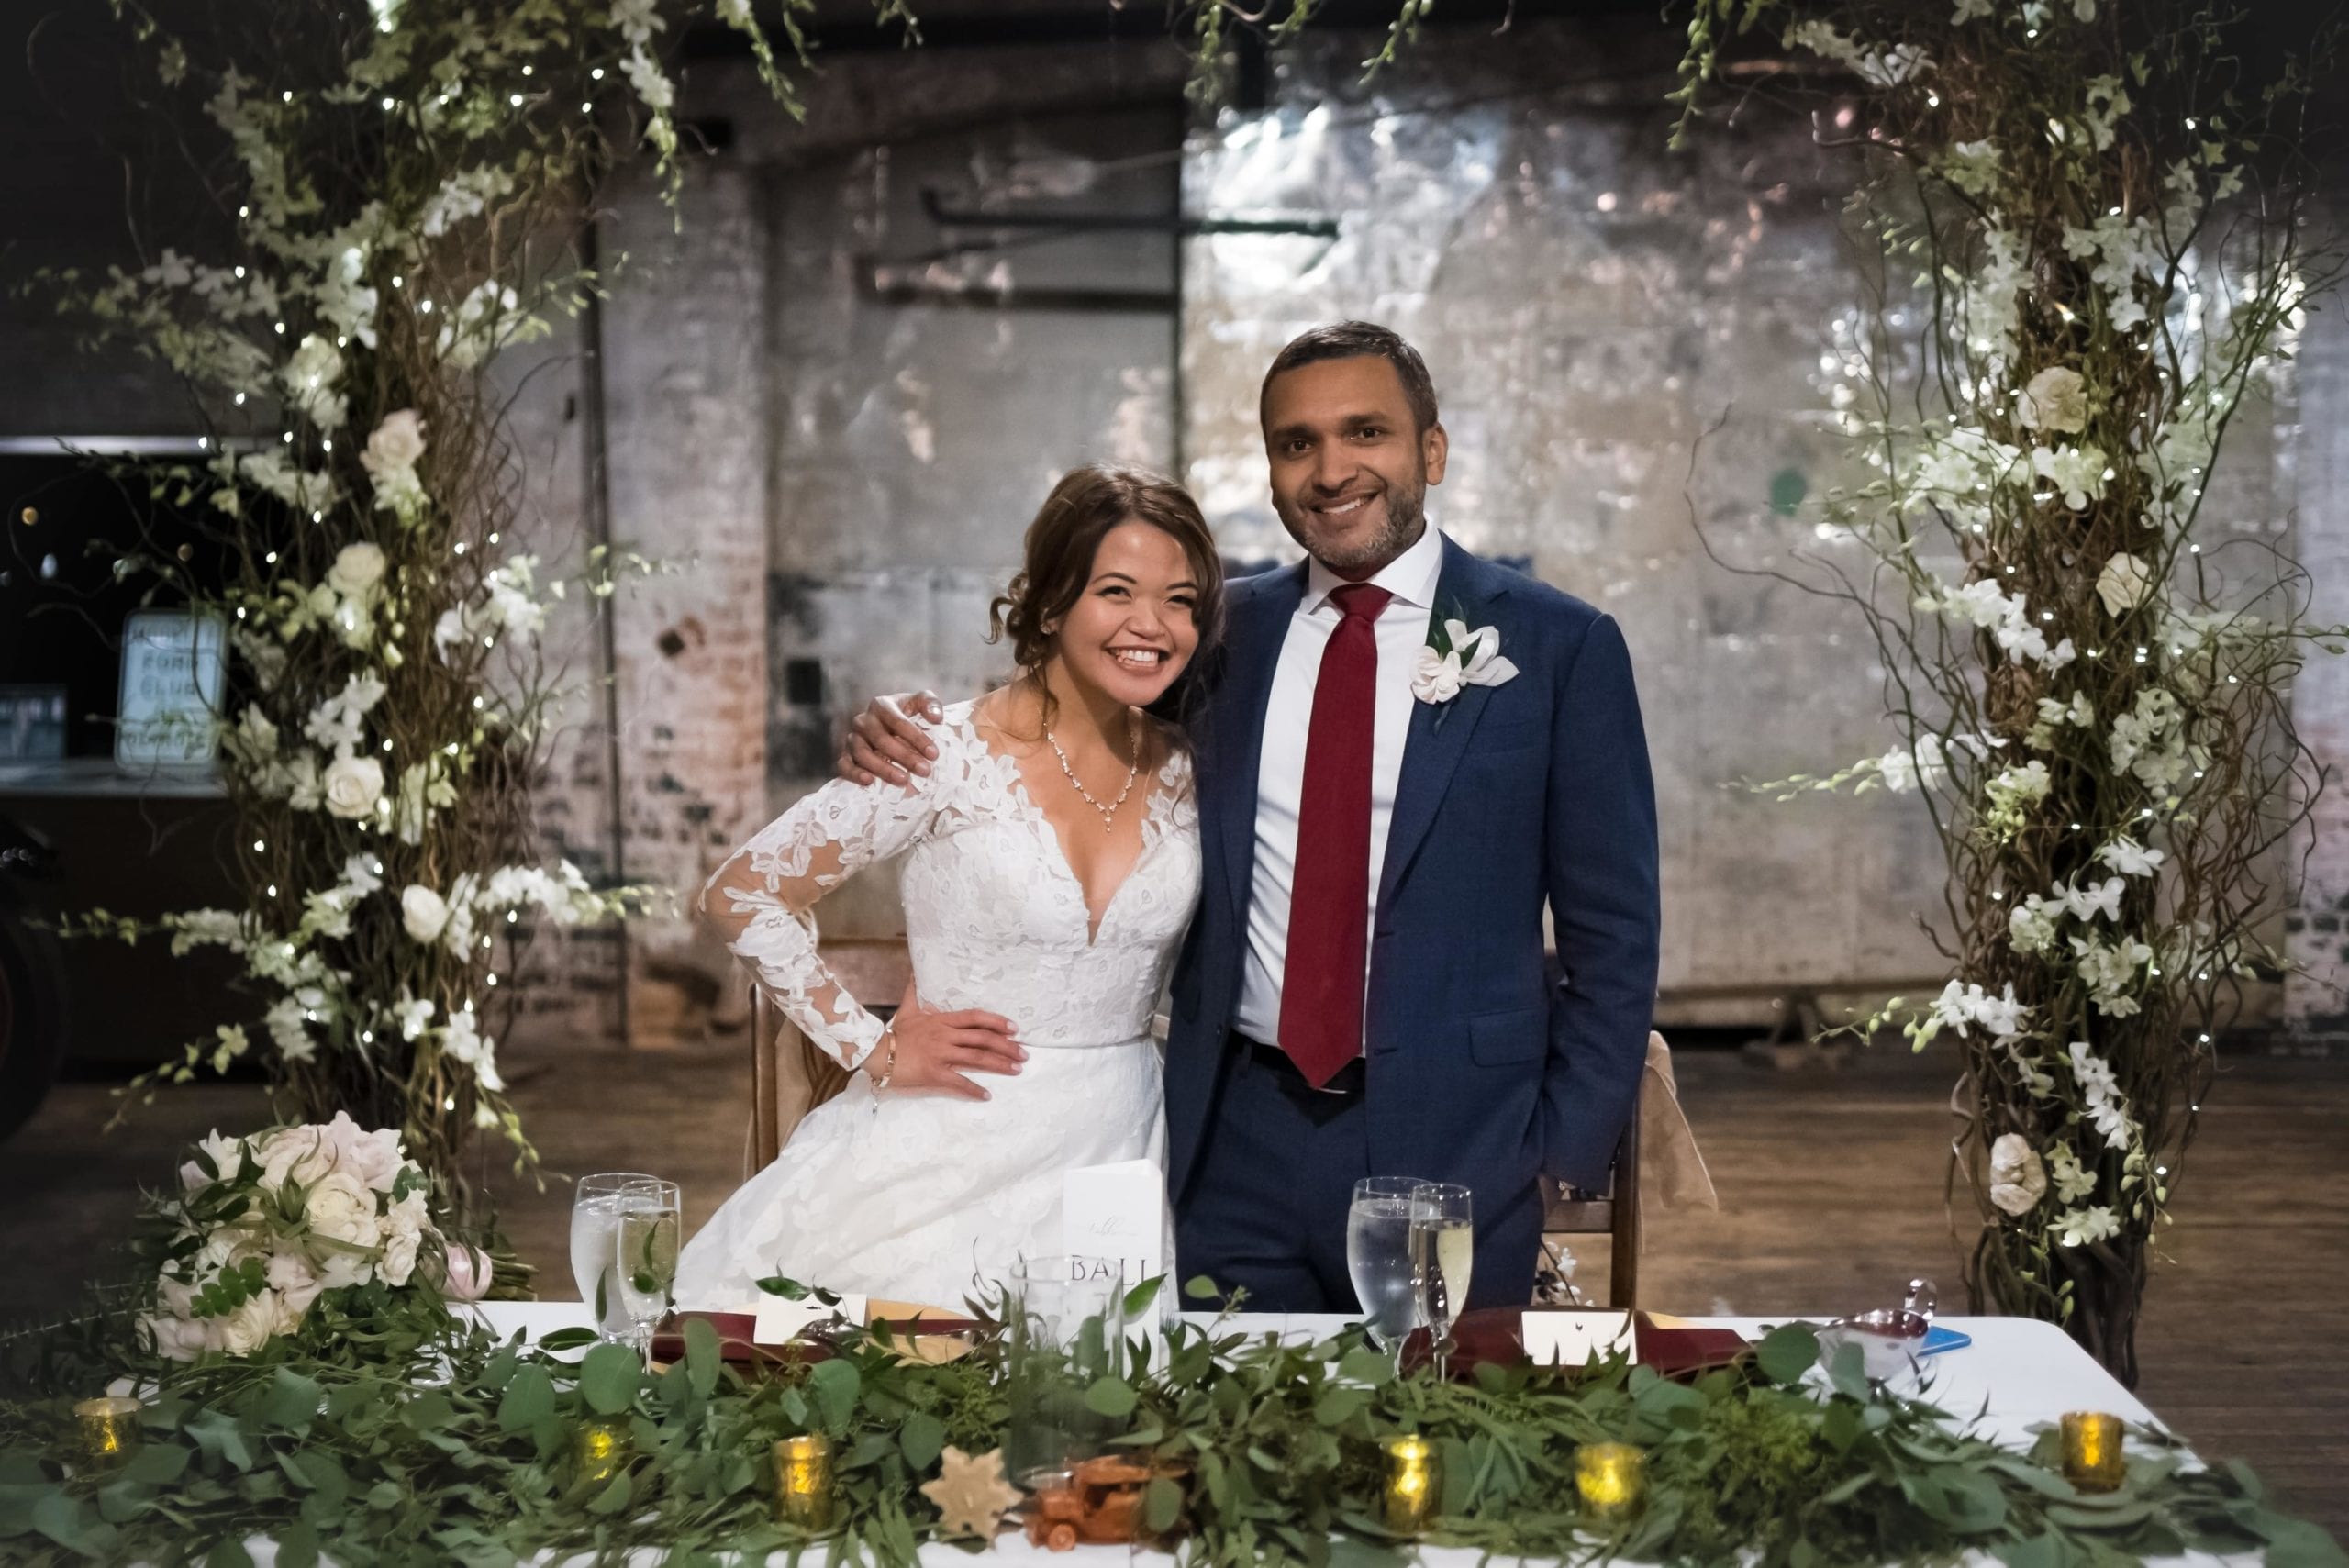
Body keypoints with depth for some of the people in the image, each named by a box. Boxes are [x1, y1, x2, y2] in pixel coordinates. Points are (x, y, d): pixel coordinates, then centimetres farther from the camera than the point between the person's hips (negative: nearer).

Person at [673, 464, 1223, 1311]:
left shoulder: (1185, 774, 3)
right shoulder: (952, 755, -11)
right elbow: (740, 894, -8)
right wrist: (872, 1049, -7)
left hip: (1113, 1157, 4)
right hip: (949, 1161, -4)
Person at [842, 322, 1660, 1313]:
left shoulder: (1561, 646, -1)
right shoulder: (1224, 630, 7)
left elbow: (1614, 936, 0)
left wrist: (1565, 1150, -7)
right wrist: (903, 741, -1)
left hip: (1451, 1154, -2)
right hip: (1235, 1145, 3)